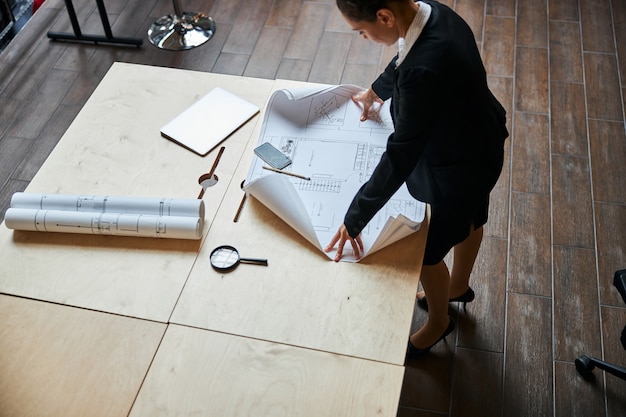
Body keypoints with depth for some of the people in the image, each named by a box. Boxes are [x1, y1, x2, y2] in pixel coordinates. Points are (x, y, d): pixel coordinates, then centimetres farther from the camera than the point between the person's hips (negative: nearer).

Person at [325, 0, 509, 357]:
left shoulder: (424, 72, -42)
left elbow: (401, 156, -34)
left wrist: (355, 220, -26)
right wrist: (376, 91, 26)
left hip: (457, 169, -9)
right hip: (480, 144, 9)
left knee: (427, 250, 16)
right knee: (469, 221, 32)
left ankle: (438, 321, 45)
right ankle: (459, 286, 61)